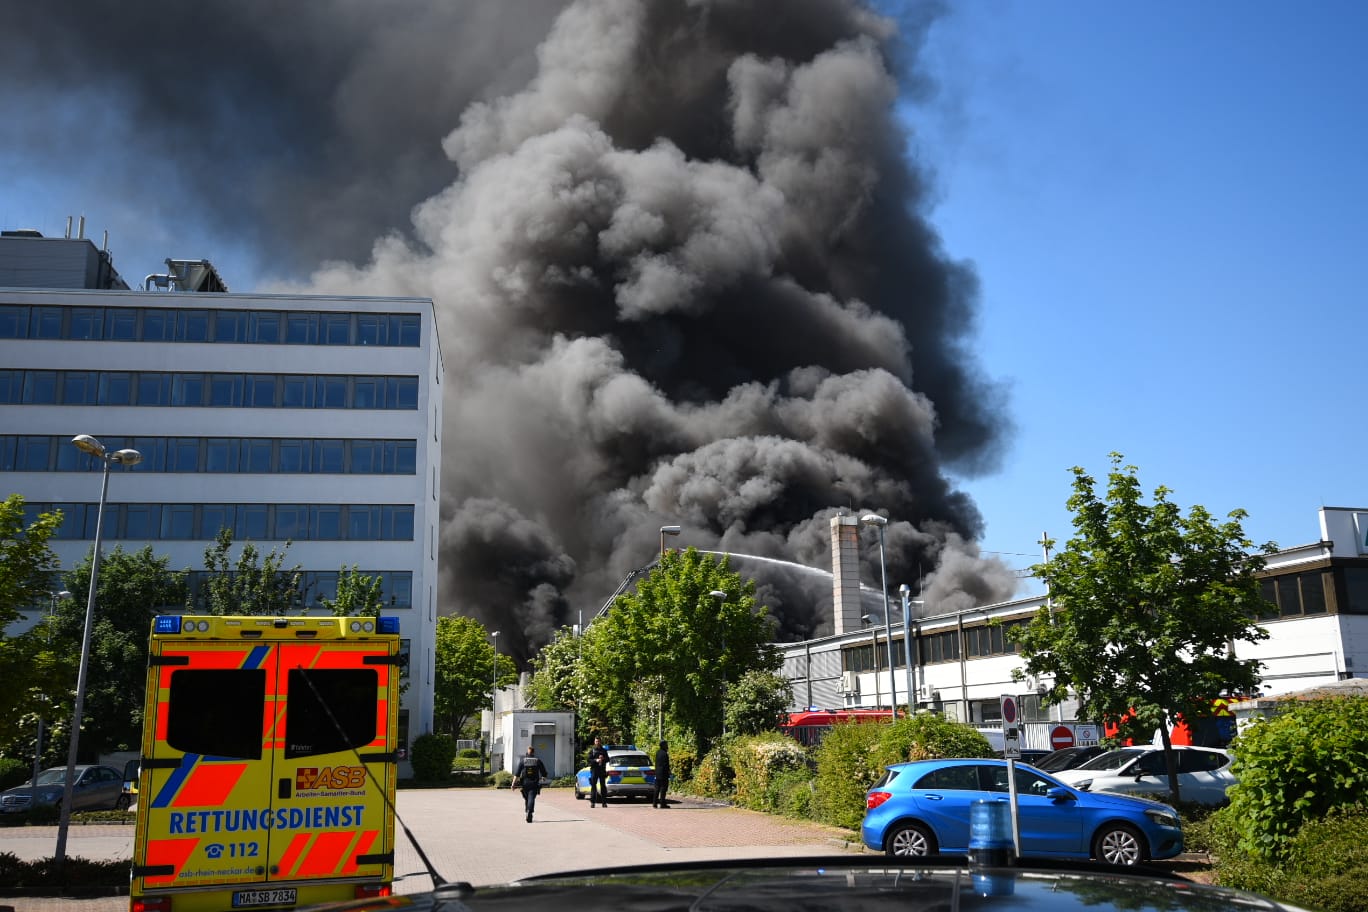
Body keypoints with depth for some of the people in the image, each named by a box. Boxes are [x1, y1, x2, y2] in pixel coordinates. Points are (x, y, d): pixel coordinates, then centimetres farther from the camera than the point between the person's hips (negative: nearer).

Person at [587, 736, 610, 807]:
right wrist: (596, 760, -16)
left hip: (602, 770, 2)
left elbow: (607, 759, 13)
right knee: (593, 785, -6)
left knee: (603, 785, 1)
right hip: (594, 769, -2)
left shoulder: (604, 750, 14)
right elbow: (589, 760, 0)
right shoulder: (592, 750, 8)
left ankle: (604, 802, 4)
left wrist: (603, 759, -8)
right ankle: (592, 802, -4)